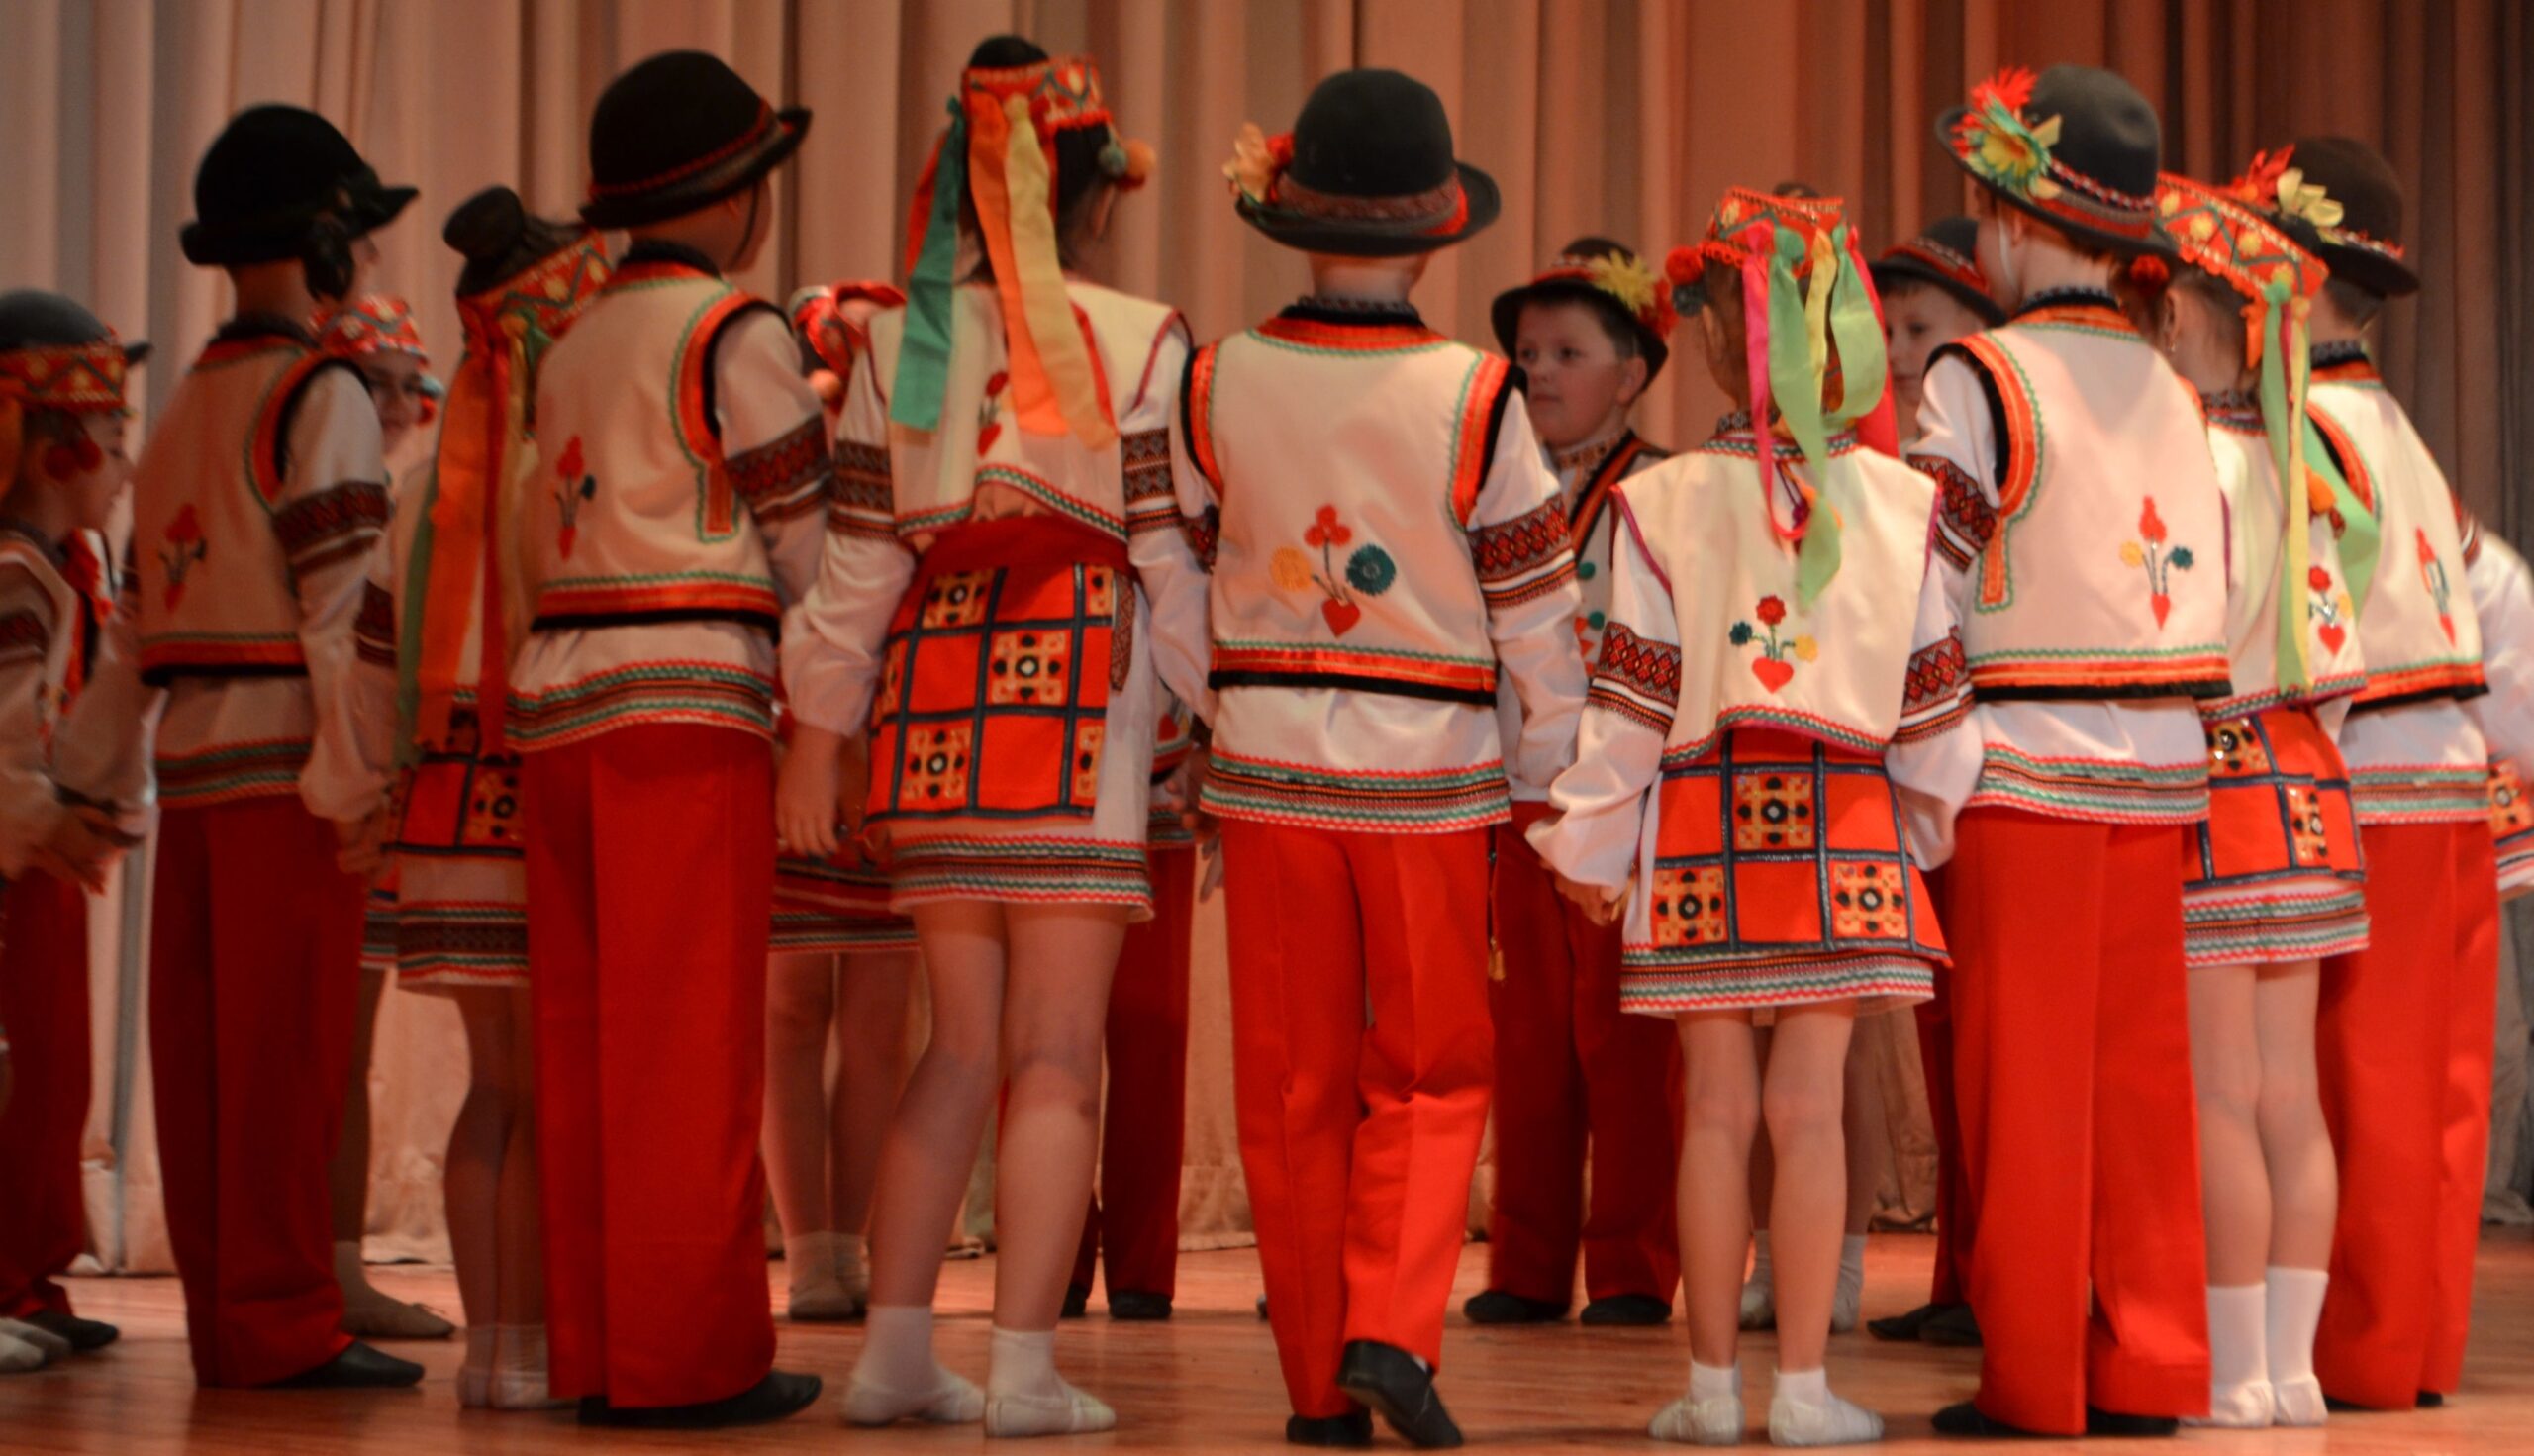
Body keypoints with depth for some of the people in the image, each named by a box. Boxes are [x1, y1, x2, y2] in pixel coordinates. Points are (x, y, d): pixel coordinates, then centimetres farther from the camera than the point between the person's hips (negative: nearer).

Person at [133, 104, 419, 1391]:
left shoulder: (183, 409, 18)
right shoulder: (322, 397, -7)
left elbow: (151, 612, 17)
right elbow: (337, 608, -15)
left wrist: (96, 784, 17)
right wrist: (355, 782, -16)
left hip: (190, 755, 8)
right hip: (285, 755, -8)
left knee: (200, 1048, 7)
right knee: (286, 1050, -6)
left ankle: (221, 1316, 12)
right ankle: (282, 1320, -5)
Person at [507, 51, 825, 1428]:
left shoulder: (572, 345, 19)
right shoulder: (735, 333, -4)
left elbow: (595, 540, 13)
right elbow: (809, 555, -4)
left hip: (559, 706, 8)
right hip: (688, 707, -8)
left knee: (584, 1044, 8)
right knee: (693, 1044, -5)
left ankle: (591, 1351, 12)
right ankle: (686, 1355, -3)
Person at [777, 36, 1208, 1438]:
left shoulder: (899, 340, 7)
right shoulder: (1138, 341, -3)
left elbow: (859, 549, 7)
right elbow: (1169, 553, -4)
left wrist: (818, 726, 15)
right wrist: (1230, 714, 4)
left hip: (932, 703, 4)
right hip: (1078, 696, -4)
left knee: (963, 1044, 14)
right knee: (1056, 1057, 0)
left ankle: (895, 1349, 13)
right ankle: (1023, 1366, -2)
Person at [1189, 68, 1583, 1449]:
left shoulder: (1218, 382, -4)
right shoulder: (1472, 396, -11)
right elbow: (1537, 605, -5)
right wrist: (1549, 778, 9)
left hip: (1267, 766, 2)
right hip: (1428, 773, -2)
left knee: (1292, 1088, 9)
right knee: (1433, 1075, 11)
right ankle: (1393, 1326, -6)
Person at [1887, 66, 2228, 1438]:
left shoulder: (1979, 376, -7)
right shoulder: (2171, 390, 12)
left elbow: (1931, 594, -10)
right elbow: (2212, 590, 13)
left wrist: (1921, 798, -7)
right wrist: (2182, 773, 17)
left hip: (2020, 772, -6)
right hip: (2157, 774, 6)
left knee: (2023, 1084, -1)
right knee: (2140, 1078, 9)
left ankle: (2032, 1384, 3)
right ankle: (2150, 1367, 12)